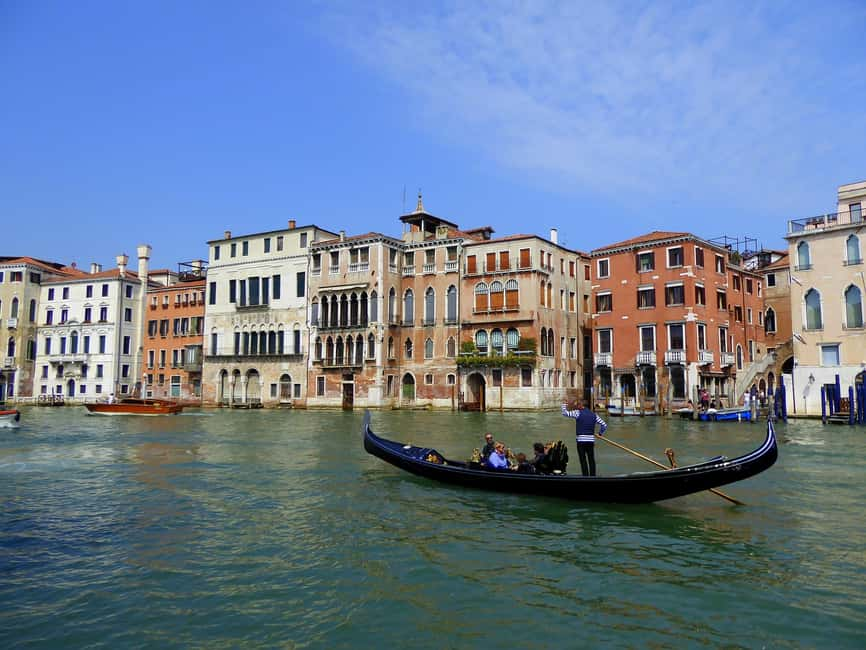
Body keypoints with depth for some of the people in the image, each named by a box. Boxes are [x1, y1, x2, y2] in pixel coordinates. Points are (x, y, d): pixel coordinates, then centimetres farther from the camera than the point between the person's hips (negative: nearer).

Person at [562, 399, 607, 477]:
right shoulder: (593, 414, 10)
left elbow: (565, 413, -1)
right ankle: (592, 475, 13)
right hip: (591, 440, 4)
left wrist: (564, 404, 14)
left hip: (581, 440, -4)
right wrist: (600, 433, 20)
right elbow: (604, 425, 11)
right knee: (591, 460, 10)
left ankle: (586, 476, -1)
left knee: (583, 460, 0)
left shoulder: (578, 413, -5)